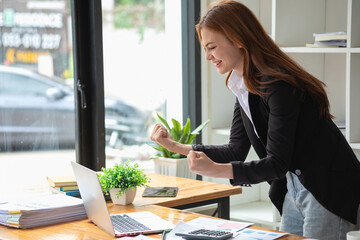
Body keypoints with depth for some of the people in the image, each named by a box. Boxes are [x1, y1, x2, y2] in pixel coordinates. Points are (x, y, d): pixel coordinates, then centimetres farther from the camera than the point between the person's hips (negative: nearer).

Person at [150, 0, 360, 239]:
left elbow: (276, 163, -27)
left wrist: (215, 170, -35)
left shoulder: (279, 85, -25)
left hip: (328, 191, -9)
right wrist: (176, 146, 2)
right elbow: (237, 151, 7)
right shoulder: (244, 86, 3)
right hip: (294, 188, 9)